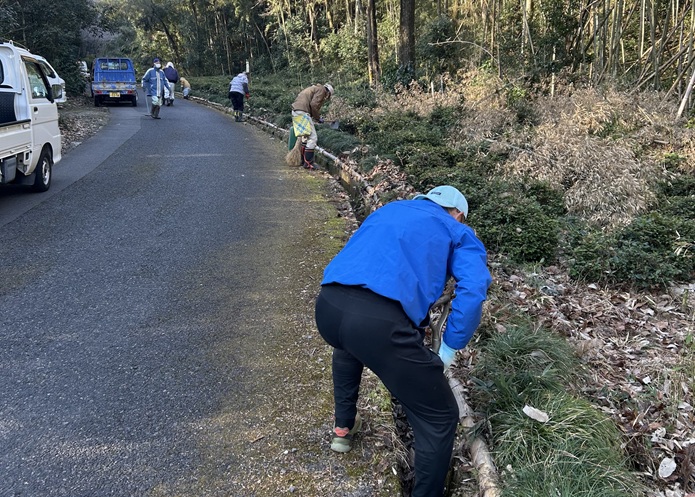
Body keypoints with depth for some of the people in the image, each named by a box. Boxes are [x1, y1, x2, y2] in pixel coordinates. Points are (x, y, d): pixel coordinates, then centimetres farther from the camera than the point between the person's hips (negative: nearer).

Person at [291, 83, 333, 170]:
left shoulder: (315, 88, 29)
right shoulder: (321, 89, 0)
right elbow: (314, 104, -13)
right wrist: (318, 117, -2)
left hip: (296, 111, 10)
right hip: (302, 112, -10)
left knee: (306, 137, 21)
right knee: (312, 138, -7)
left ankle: (303, 160, 28)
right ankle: (308, 163, -6)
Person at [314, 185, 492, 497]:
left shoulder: (389, 210, 34)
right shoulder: (458, 233, 19)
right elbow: (473, 291, 0)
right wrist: (447, 351, 12)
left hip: (328, 306, 7)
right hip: (380, 322, -6)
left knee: (348, 347, 44)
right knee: (440, 418, 13)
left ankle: (343, 427, 57)